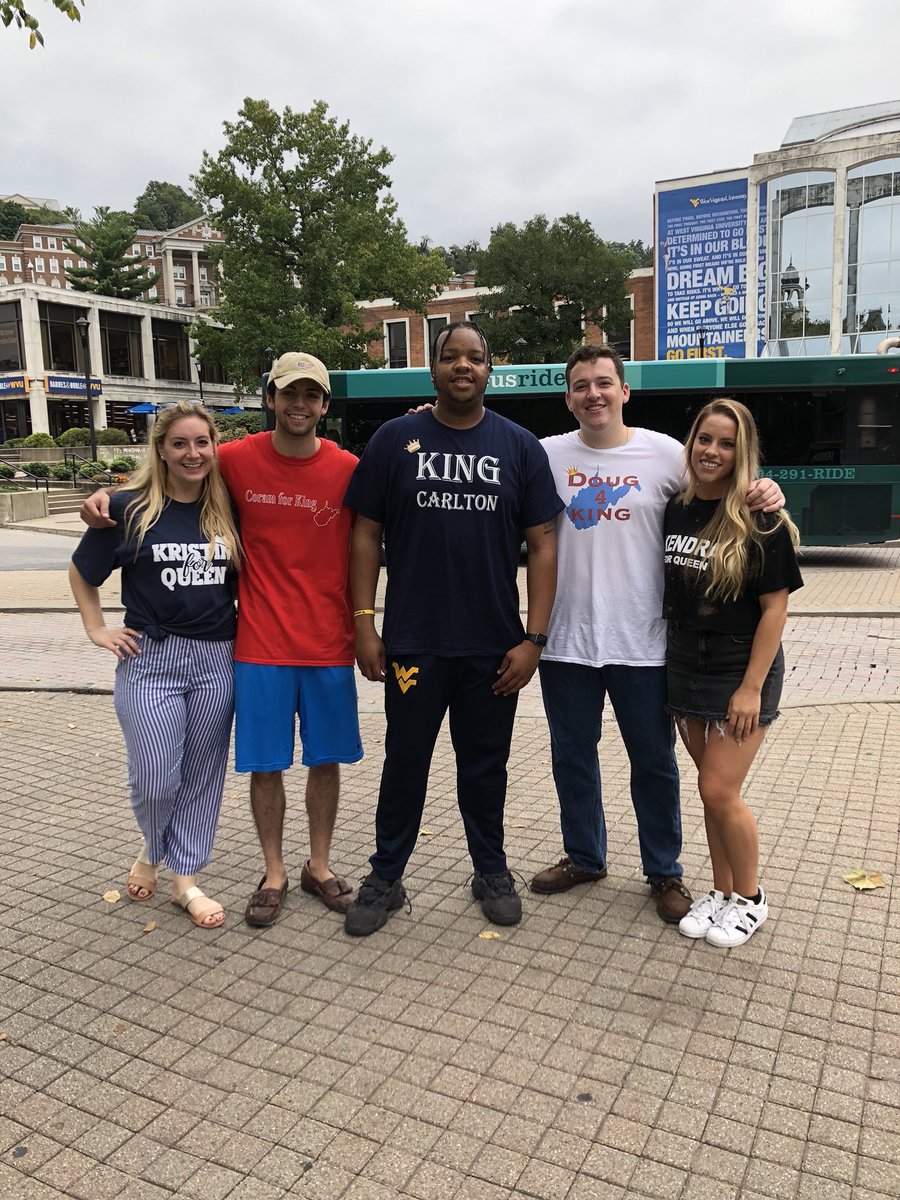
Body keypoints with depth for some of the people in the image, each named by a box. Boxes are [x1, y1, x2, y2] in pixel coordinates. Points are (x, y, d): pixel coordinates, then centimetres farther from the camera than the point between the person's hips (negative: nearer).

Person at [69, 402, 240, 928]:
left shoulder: (228, 509, 4)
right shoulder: (130, 508, -3)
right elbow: (81, 571, 9)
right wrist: (97, 629, 3)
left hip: (217, 661, 3)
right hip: (150, 659, -2)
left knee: (202, 773, 8)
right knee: (155, 780, -1)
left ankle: (186, 876, 24)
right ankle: (153, 852, 31)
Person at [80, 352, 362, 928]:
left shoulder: (347, 469, -4)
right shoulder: (238, 459, -2)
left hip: (329, 645, 1)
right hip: (261, 644, 0)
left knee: (326, 759, 11)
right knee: (266, 764, 7)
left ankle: (320, 866, 29)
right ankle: (274, 873, 25)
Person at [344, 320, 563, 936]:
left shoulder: (520, 447, 2)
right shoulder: (396, 439, 1)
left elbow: (543, 545, 0)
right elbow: (366, 534, 2)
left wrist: (533, 638, -6)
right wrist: (364, 624, -4)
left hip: (493, 647, 1)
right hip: (412, 644, 0)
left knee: (486, 766, 15)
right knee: (405, 763, 11)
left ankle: (492, 870, 34)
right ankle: (386, 879, 29)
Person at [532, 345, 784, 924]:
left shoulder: (665, 453, -3)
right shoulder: (547, 455, 0)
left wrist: (765, 491, -16)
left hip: (641, 644, -2)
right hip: (566, 641, 2)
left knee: (655, 762, 11)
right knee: (572, 757, 16)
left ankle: (665, 872, 31)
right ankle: (583, 857, 38)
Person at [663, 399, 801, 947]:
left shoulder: (761, 521, -12)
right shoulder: (675, 511, 3)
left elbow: (775, 607, -13)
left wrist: (752, 687, -16)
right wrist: (669, 656, 7)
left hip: (741, 671, -5)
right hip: (687, 668, 5)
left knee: (720, 791, -4)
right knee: (711, 788, 14)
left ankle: (751, 899, 19)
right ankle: (722, 891, 29)